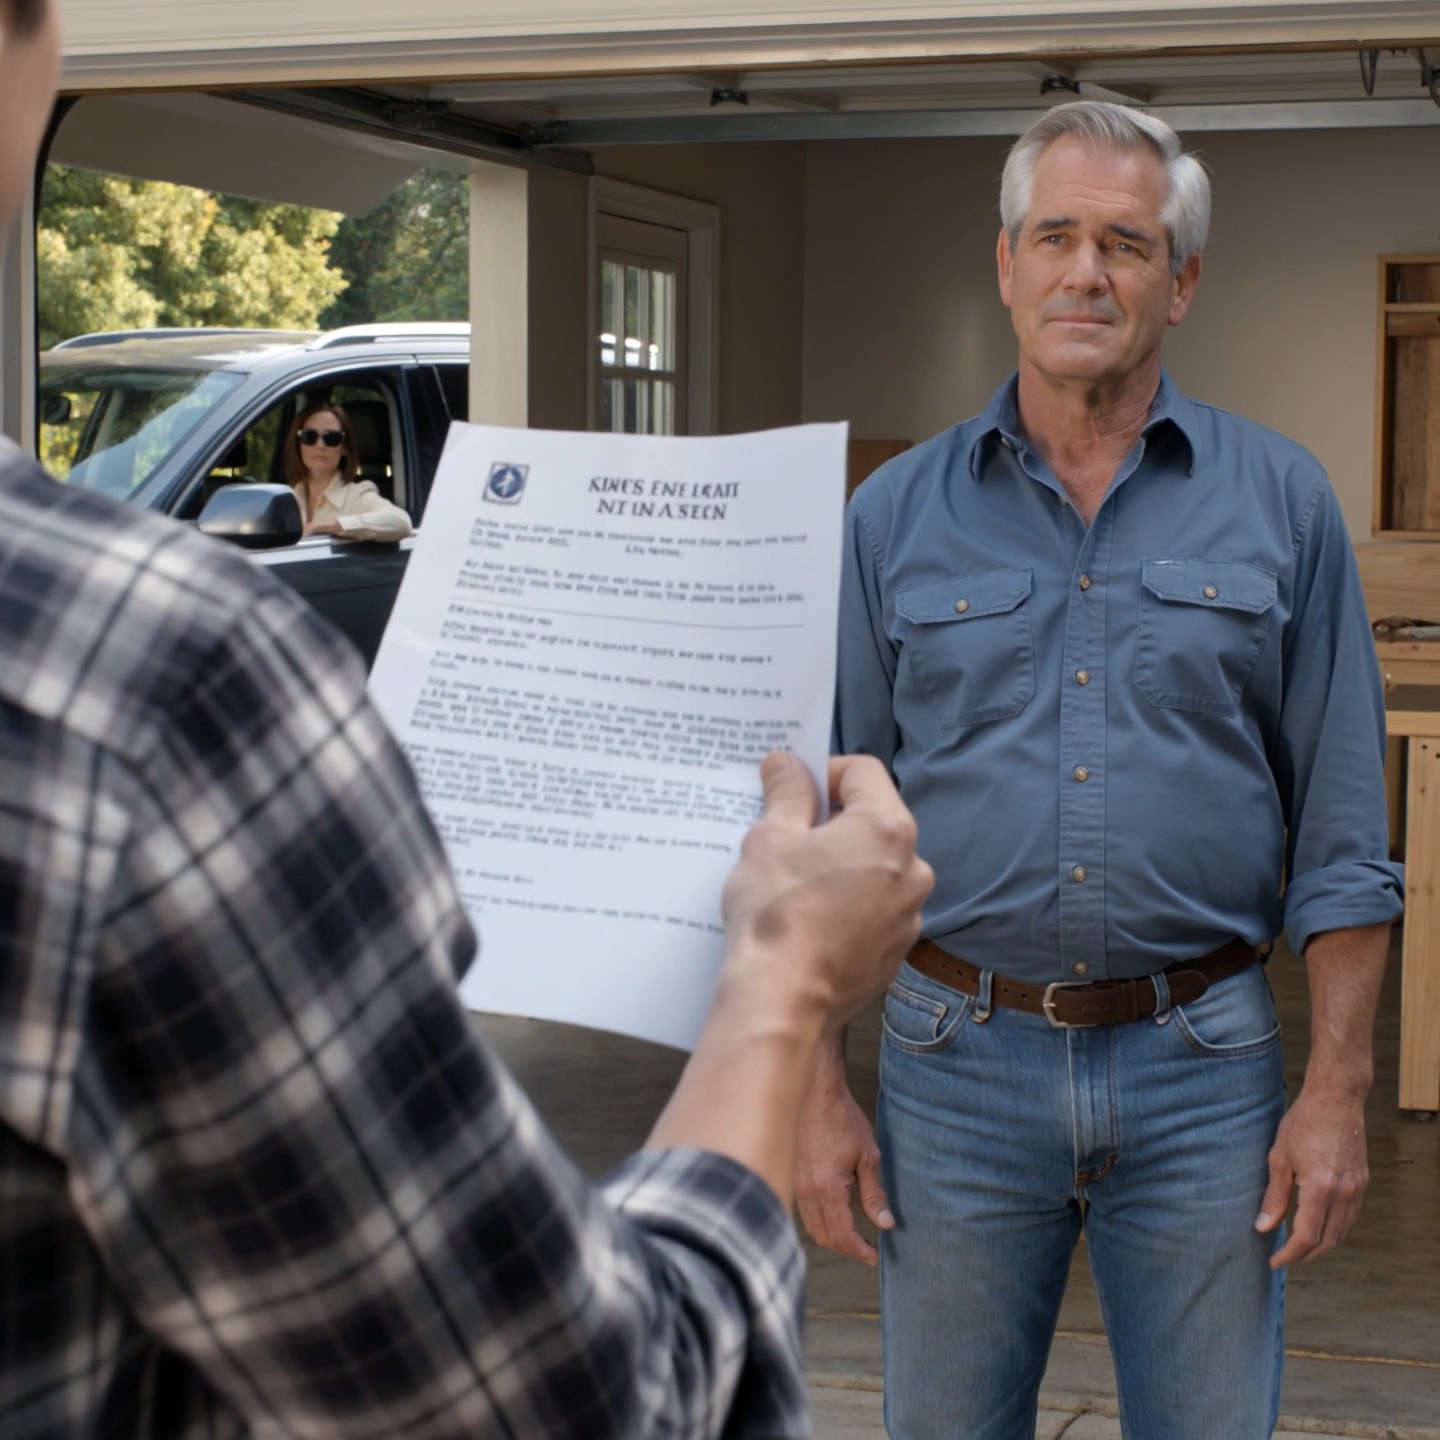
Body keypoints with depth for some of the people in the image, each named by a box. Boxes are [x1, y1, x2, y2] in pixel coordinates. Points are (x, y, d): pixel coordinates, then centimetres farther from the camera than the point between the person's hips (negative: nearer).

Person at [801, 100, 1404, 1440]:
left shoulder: (1279, 501, 2)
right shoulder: (895, 516, 3)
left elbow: (1340, 831, 2)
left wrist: (1337, 1089, -3)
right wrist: (818, 1091, -1)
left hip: (1202, 1072, 0)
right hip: (957, 1061, 1)